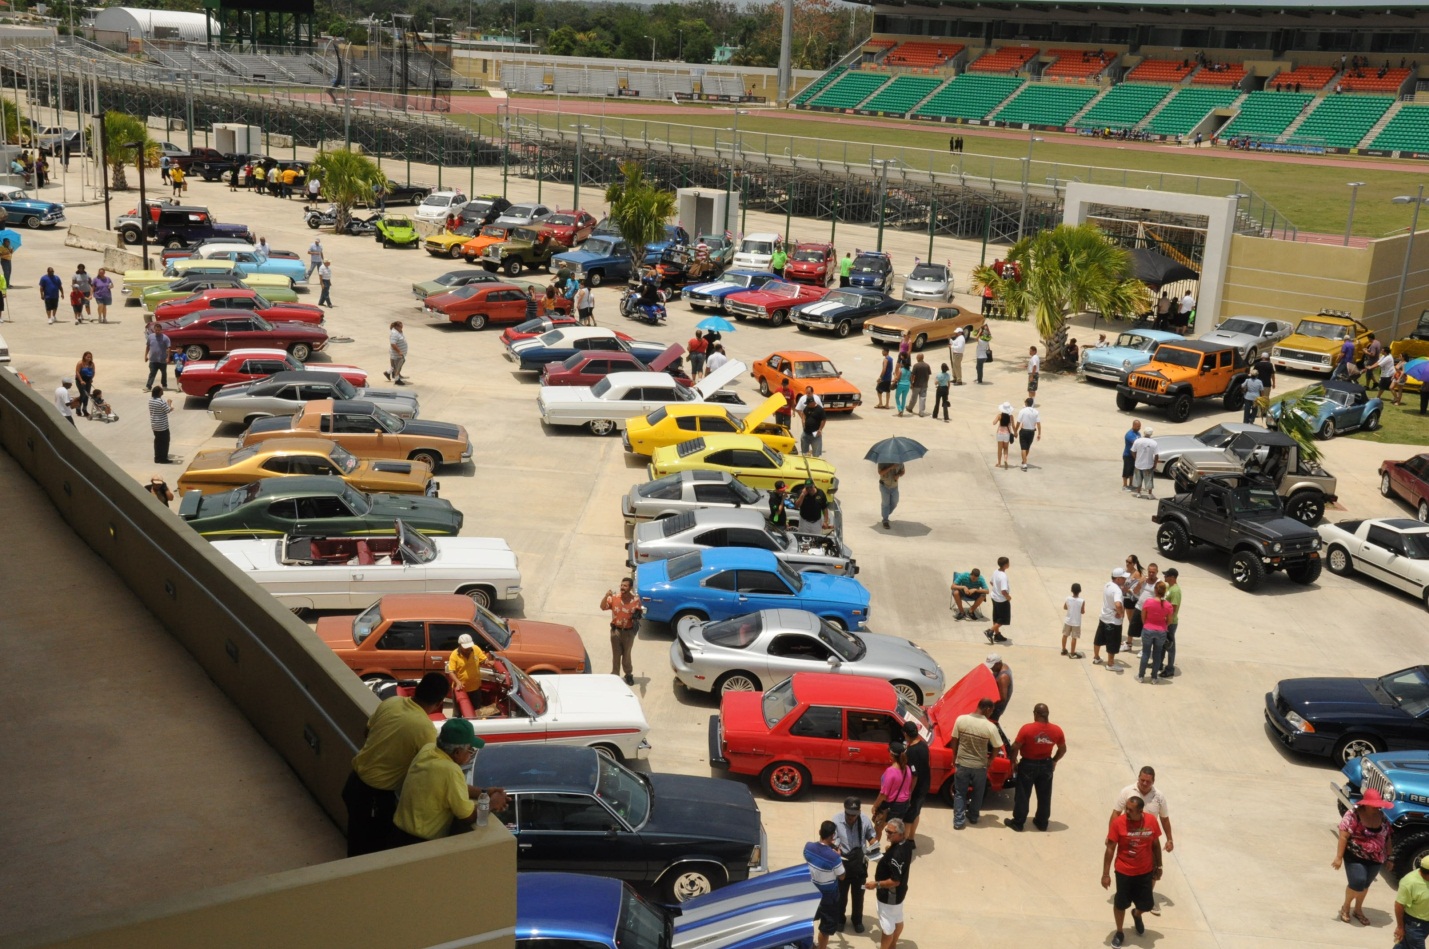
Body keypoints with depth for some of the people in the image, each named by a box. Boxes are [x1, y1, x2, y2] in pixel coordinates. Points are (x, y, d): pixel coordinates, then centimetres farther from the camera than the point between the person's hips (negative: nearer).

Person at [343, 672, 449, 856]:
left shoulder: (390, 702, -7)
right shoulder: (427, 730, -25)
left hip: (355, 780, 7)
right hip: (376, 794, -7)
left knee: (357, 841, 28)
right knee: (371, 848, 16)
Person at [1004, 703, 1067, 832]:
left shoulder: (1027, 728, -20)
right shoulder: (1056, 730, -9)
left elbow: (1015, 747, -15)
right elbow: (1062, 749, 4)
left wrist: (1013, 760, 2)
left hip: (1028, 765, -3)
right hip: (1046, 765, 3)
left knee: (1022, 795, 9)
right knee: (1044, 796, 16)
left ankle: (1018, 822, 16)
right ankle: (1042, 823, 27)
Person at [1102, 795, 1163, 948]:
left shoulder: (1151, 820, -12)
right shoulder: (1118, 822, -19)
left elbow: (1156, 844, 3)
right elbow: (1110, 849, -13)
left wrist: (1158, 866, 10)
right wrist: (1106, 874, -12)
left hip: (1146, 871, 2)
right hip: (1124, 872, -2)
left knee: (1147, 904, 11)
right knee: (1120, 904, 9)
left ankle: (1136, 914, 48)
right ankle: (1119, 932, 34)